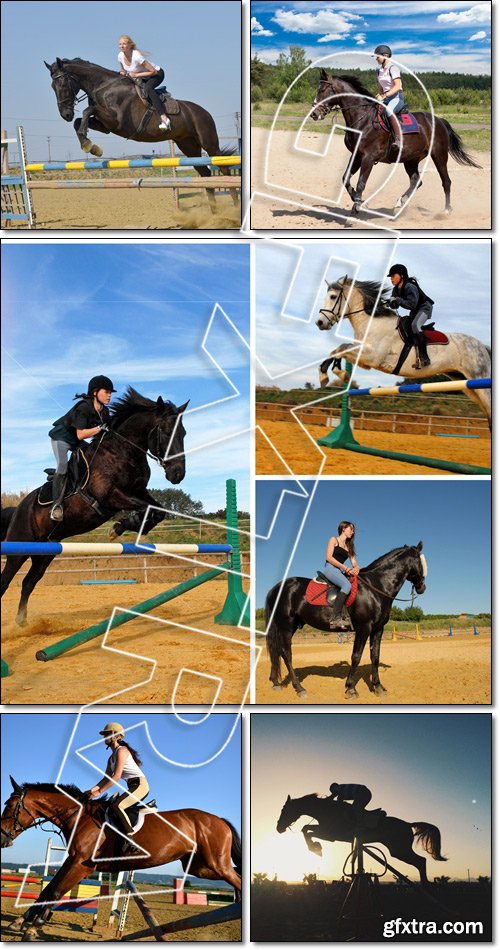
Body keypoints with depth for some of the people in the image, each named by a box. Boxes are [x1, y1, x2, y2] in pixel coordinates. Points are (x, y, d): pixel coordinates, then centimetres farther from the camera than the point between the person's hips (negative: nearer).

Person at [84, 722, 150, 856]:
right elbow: (107, 778, 17)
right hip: (132, 788, 10)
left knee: (116, 806, -26)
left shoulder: (121, 750, -10)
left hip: (140, 785, -10)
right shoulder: (112, 758, 20)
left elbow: (116, 776, -18)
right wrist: (93, 789, 1)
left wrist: (99, 791, -18)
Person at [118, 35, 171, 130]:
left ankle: (164, 118, -47)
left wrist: (136, 75, -27)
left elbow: (153, 72, -29)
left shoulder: (136, 56, -30)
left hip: (157, 74, -9)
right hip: (142, 78, 9)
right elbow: (123, 71, 12)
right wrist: (123, 73, -13)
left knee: (147, 88, -38)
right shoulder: (120, 56, -9)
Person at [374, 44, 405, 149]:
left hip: (396, 97, -9)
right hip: (386, 98, 9)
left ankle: (399, 140, -39)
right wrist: (380, 96, 0)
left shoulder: (393, 68, -9)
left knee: (388, 110, -38)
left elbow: (397, 86, -19)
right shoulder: (379, 71, 15)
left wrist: (384, 96, -27)